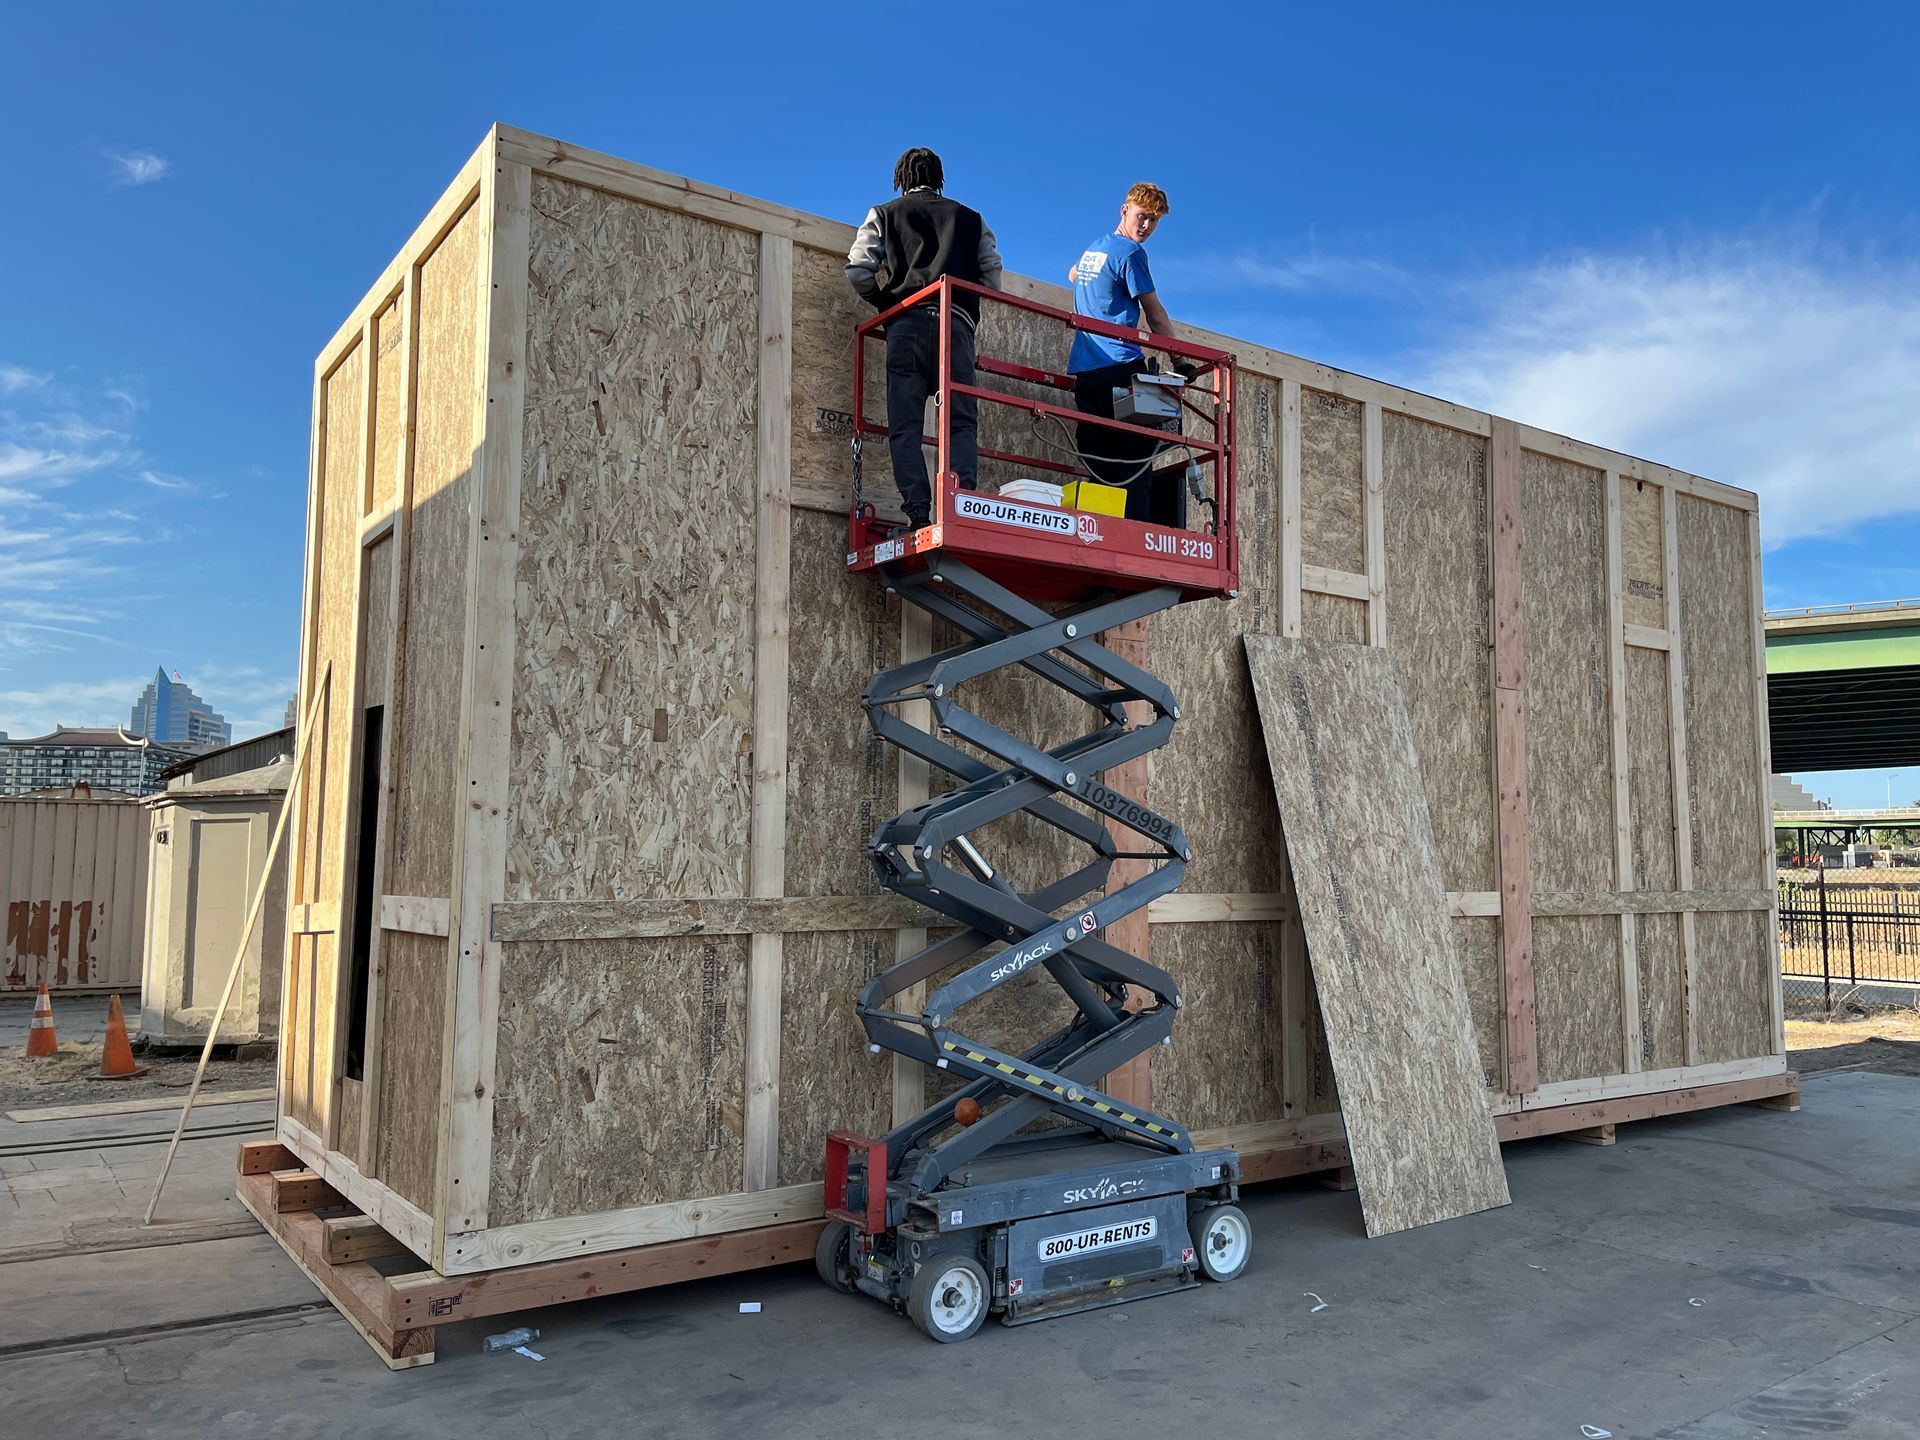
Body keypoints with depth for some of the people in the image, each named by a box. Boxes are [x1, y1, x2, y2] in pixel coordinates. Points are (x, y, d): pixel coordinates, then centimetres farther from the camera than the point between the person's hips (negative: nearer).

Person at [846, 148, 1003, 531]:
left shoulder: (883, 214, 19)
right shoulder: (970, 218, 23)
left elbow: (858, 272, 7)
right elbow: (992, 276, 15)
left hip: (906, 324, -1)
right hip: (956, 323, 1)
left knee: (904, 426, -3)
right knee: (962, 422, -1)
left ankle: (917, 513, -17)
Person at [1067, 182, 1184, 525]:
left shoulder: (1093, 248, 22)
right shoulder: (1130, 252, -3)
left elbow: (1073, 275, 46)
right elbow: (1155, 315, 0)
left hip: (1083, 369, 8)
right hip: (1120, 366, -8)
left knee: (1101, 465, 4)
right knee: (1134, 461, -11)